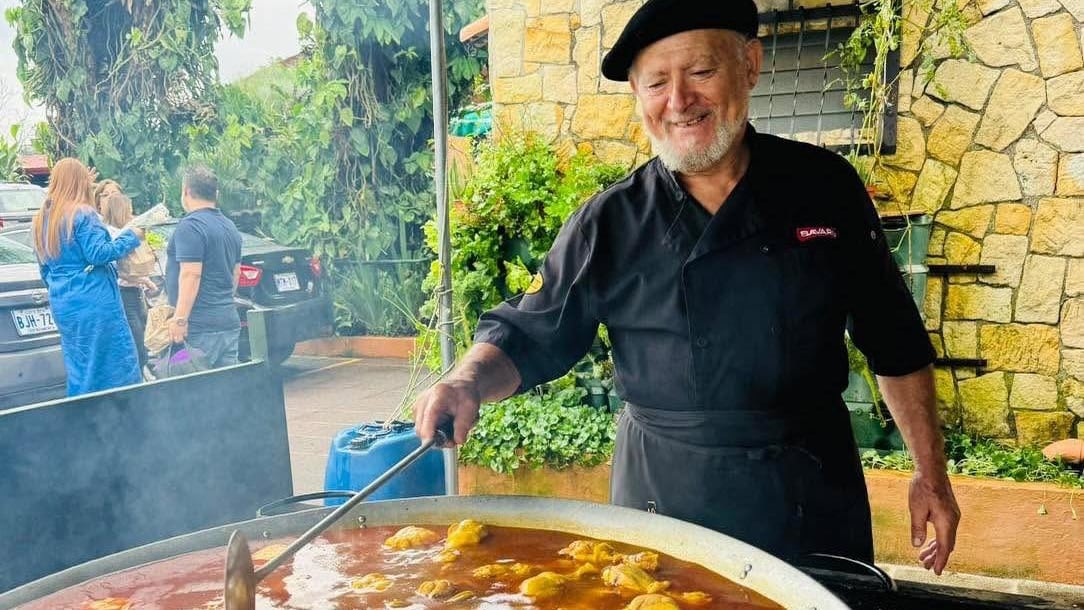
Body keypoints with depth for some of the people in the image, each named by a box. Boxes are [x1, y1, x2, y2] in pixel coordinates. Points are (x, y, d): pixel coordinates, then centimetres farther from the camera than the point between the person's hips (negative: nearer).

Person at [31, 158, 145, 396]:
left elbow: (45, 269, 20)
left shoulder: (41, 219, 14)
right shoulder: (82, 213, -11)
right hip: (93, 302, -8)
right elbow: (98, 253, -17)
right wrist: (131, 237, -6)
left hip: (61, 304, 8)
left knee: (79, 370, 13)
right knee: (118, 367, -4)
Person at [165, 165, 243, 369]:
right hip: (229, 321, 9)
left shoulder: (190, 226, -11)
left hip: (200, 328, -8)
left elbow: (191, 275, -19)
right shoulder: (230, 227, 16)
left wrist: (180, 319, -19)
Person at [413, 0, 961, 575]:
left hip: (814, 492, 1)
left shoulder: (824, 186, -4)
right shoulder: (607, 225, -7)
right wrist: (469, 381, -23)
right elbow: (527, 337, -2)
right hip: (664, 495, -1)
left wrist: (930, 472, 4)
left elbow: (895, 343, 3)